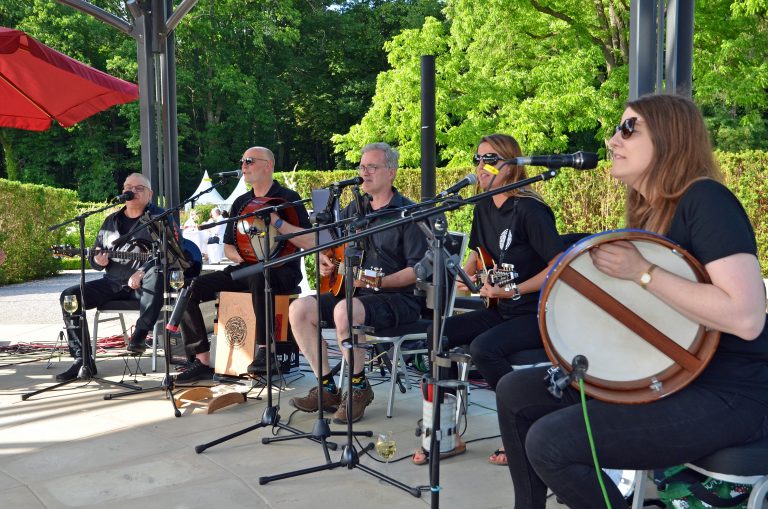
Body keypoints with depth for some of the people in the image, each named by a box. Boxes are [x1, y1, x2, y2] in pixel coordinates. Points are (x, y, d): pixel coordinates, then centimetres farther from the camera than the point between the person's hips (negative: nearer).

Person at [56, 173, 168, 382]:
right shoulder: (111, 221, 19)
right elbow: (94, 255, 23)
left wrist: (142, 272, -27)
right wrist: (98, 260, -3)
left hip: (144, 283, -5)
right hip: (113, 282, 5)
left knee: (156, 273, -39)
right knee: (69, 296, -12)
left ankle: (140, 335, -36)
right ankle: (81, 359, -7)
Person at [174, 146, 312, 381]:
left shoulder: (288, 198, -1)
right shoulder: (241, 202, 18)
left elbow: (309, 241, -13)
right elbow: (228, 247, 22)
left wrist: (276, 221, -20)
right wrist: (239, 256, -1)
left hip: (281, 272, -6)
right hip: (244, 270, 6)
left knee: (257, 276, -42)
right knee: (191, 289, -12)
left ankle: (263, 350, -31)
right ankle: (202, 361, -8)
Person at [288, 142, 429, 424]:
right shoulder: (354, 209, 15)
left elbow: (418, 270, -15)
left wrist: (379, 282, -25)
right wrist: (323, 258, 3)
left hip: (399, 297, -7)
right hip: (353, 292, 8)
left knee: (344, 310, -35)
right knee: (299, 309, -12)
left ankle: (359, 388, -13)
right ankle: (328, 387, -4)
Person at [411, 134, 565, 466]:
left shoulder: (529, 210, -16)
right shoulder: (484, 209, 9)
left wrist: (515, 291, -24)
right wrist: (466, 276, 2)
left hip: (537, 314, -8)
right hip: (502, 311, 8)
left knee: (484, 348, -31)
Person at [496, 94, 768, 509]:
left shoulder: (705, 199, -16)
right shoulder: (647, 210, 11)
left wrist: (642, 272, -24)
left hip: (724, 393, -9)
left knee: (550, 442, -23)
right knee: (515, 392, 7)